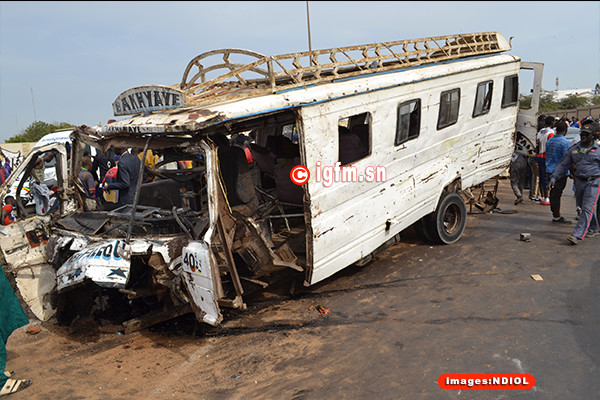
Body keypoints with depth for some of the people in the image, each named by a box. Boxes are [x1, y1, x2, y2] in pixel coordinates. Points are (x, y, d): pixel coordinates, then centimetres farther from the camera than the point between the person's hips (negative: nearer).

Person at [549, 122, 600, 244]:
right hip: (579, 181, 5)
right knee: (585, 207, 17)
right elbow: (563, 165, 10)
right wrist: (554, 177, 1)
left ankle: (578, 235, -15)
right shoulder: (573, 149, 8)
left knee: (587, 209, -11)